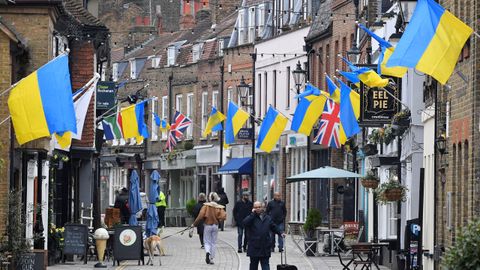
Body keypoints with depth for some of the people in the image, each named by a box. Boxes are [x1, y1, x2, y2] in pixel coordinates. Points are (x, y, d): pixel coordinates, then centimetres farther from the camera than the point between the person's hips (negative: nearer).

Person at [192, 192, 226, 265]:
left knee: (207, 242, 7)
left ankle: (207, 252, -23)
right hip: (215, 226, 2)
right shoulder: (219, 207, -3)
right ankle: (211, 259, 13)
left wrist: (194, 224, -9)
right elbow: (223, 216, -14)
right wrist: (217, 219, 6)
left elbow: (201, 216, -16)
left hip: (207, 225, -2)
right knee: (214, 242, 13)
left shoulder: (206, 206, -9)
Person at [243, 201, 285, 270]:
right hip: (254, 248, -2)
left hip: (265, 248, 2)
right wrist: (253, 214, -16)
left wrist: (281, 233, 3)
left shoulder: (268, 218, 11)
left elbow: (274, 227, 20)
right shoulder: (251, 218, -1)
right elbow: (245, 223, -21)